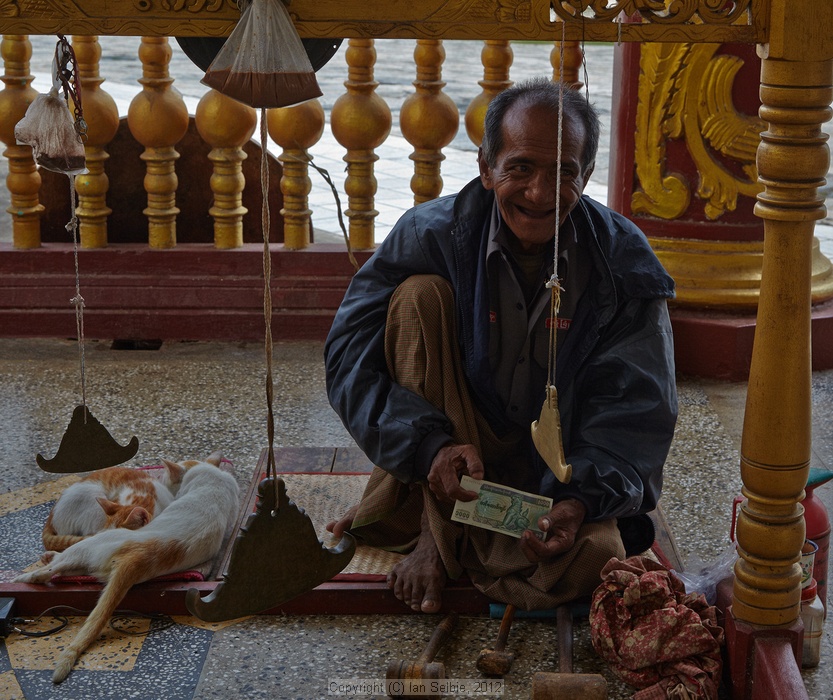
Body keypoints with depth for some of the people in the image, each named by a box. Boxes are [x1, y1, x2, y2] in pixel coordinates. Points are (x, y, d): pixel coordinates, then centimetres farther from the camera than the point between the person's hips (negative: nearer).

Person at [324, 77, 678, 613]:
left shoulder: (624, 261, -13)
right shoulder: (433, 233, -14)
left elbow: (637, 409, -14)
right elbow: (352, 356, -17)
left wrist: (582, 498, -32)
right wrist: (429, 445, -33)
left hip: (560, 466, -1)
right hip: (460, 441, 1)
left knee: (588, 559, -33)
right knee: (420, 295, -23)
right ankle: (436, 531, -19)